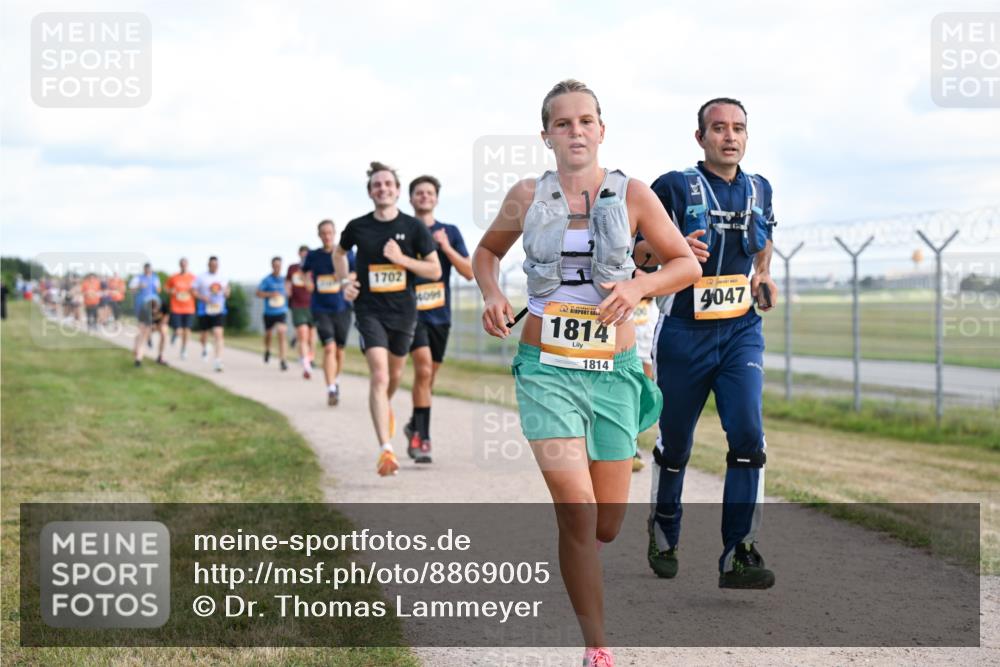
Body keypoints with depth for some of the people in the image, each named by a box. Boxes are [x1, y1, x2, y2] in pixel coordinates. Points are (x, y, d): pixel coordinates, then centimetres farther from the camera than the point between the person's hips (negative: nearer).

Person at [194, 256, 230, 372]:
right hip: (205, 310, 0)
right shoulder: (201, 278, -1)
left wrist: (226, 292, -8)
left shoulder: (223, 278, 7)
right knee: (204, 333, 14)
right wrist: (203, 297, -18)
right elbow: (194, 292, -1)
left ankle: (218, 361, -19)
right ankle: (204, 348, 49)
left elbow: (227, 293, 15)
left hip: (219, 311, 0)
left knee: (218, 334, -15)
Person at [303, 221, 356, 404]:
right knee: (329, 348, -16)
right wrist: (307, 280, 1)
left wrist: (346, 276, -14)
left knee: (339, 349, 12)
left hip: (342, 308, 1)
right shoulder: (312, 256, 2)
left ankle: (335, 380, 38)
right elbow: (305, 270, 22)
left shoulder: (346, 254, 0)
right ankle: (331, 390, -19)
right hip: (321, 309, -1)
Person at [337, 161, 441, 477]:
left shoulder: (414, 227, -4)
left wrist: (402, 259, -15)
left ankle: (385, 407, 56)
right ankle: (386, 450, -22)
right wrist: (345, 282, 3)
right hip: (369, 311, -2)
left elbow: (435, 271, -1)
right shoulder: (357, 227, -2)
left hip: (403, 311, 2)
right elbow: (339, 253, 19)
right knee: (379, 376, -17)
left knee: (394, 375, 20)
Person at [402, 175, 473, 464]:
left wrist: (446, 247, -13)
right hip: (411, 311, -3)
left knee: (428, 375, 13)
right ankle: (422, 437, -18)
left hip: (440, 314, 3)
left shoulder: (450, 232, 7)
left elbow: (469, 273, 0)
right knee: (423, 366, -22)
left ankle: (415, 427, 35)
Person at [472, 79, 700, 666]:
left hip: (613, 370, 1)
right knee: (578, 512, -14)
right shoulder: (528, 196, 1)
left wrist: (638, 286, -16)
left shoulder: (632, 195, -2)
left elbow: (688, 265, 3)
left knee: (609, 524, 8)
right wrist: (492, 294, -3)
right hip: (548, 369, -1)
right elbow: (487, 251, 18)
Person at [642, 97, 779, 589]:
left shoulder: (758, 189, 9)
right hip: (684, 333, -3)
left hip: (741, 332, 3)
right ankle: (663, 535, 34)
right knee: (674, 443, 9)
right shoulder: (674, 187, -6)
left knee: (748, 435, -15)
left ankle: (738, 555, -13)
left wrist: (763, 276, 6)